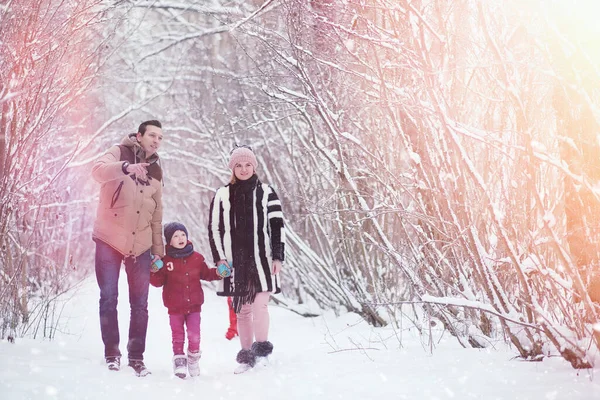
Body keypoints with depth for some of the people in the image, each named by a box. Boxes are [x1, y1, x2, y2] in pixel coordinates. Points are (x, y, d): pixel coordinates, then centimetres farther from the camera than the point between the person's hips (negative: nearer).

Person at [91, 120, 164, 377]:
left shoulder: (155, 172, 14)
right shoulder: (119, 153, -2)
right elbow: (98, 170, -25)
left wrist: (158, 247, 12)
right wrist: (126, 167, -44)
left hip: (140, 245, 4)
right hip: (109, 240, -4)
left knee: (140, 304, 3)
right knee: (109, 298, -3)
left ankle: (136, 356, 10)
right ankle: (112, 353, 7)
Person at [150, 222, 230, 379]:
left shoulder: (197, 258, 1)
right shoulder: (166, 260, -7)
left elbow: (205, 273, 15)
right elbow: (158, 282, -4)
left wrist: (218, 273, 0)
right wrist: (154, 272, -22)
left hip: (194, 304, 2)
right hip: (175, 307, -2)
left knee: (194, 334, 2)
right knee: (178, 335, 6)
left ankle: (194, 358, 22)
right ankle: (179, 359, 19)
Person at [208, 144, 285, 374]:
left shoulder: (266, 193, 5)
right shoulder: (222, 196, 7)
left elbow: (277, 226, 3)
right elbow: (214, 229, 8)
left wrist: (277, 257, -3)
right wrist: (220, 258, -2)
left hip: (261, 260, -2)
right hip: (235, 262, 2)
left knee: (259, 305, -13)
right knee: (242, 310, 6)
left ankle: (261, 347, 1)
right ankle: (246, 355, 13)